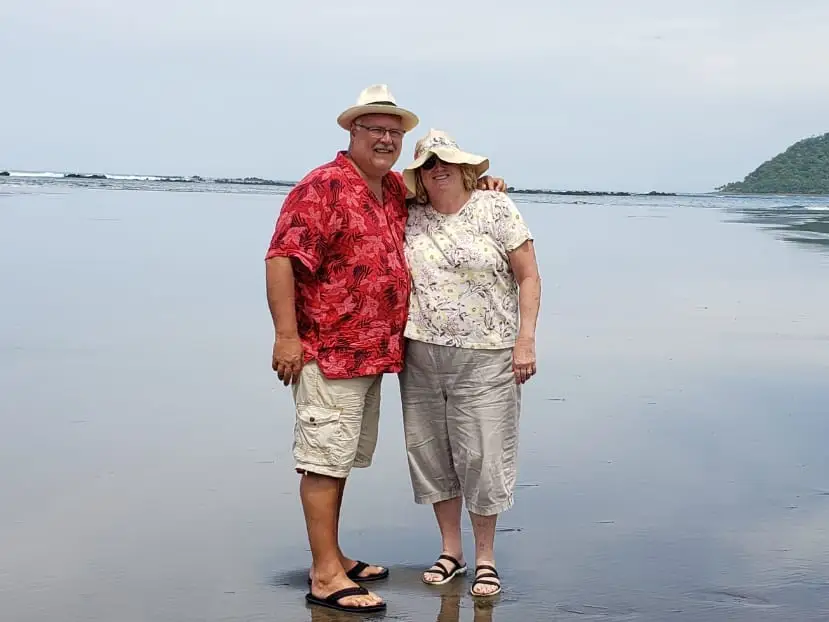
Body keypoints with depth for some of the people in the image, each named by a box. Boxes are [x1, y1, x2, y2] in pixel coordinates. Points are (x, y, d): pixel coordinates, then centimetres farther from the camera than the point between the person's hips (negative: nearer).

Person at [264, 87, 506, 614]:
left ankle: (333, 558, 27)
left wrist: (475, 183, 13)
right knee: (325, 460, -5)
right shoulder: (324, 188, -12)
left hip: (373, 353, 9)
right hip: (329, 350, -9)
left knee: (343, 459, 16)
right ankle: (325, 576, -1)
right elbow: (282, 258, -19)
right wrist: (286, 335, -24)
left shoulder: (397, 190, 13)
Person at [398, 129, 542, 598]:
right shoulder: (409, 219, 6)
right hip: (421, 357, 4)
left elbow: (528, 276, -2)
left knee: (482, 455, 0)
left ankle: (485, 557, 15)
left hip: (484, 357, -4)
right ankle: (451, 550, 25)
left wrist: (526, 340, -8)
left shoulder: (494, 208, -2)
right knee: (431, 453, 10)